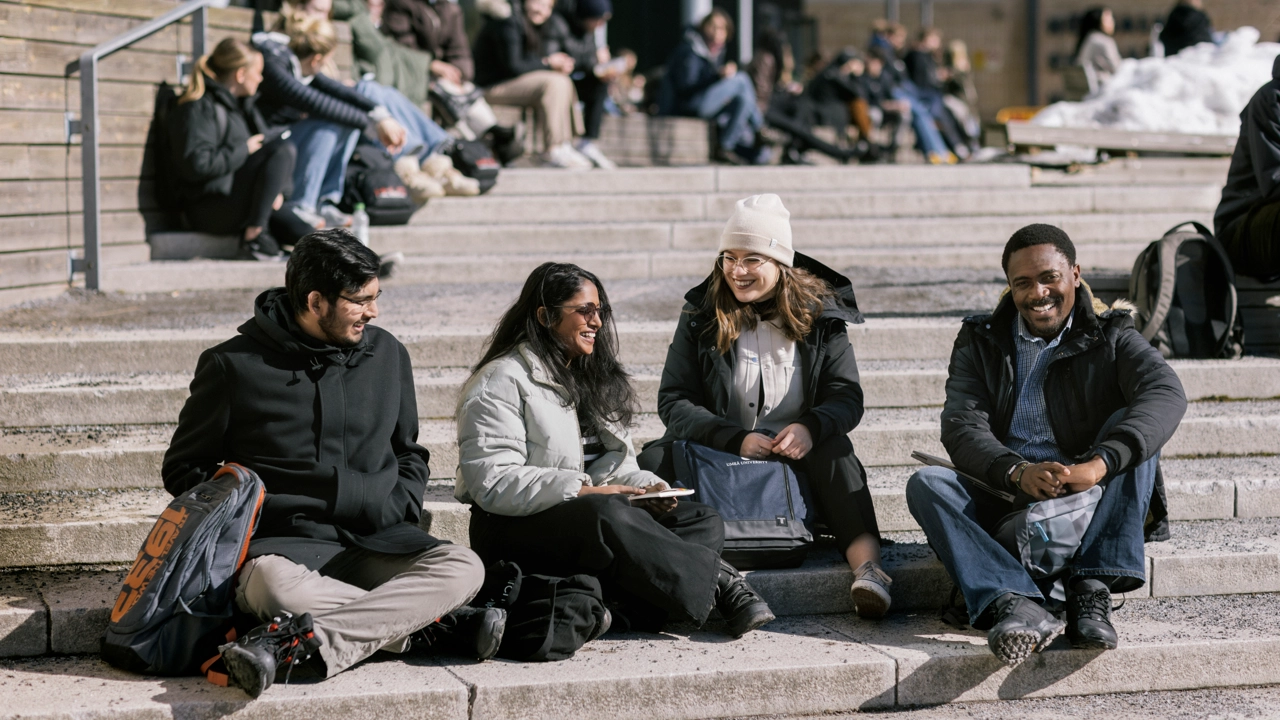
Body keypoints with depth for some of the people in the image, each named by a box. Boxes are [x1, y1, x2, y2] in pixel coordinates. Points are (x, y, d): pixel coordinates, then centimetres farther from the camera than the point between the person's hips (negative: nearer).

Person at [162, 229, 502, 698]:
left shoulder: (387, 355, 14)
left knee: (463, 567, -28)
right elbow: (182, 470, 11)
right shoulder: (234, 366, 2)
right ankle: (429, 625, -32)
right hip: (285, 542, -3)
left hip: (377, 543, 4)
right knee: (270, 584, -41)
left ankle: (299, 643, -40)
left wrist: (401, 510, 7)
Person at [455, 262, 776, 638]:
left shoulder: (590, 377, 21)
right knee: (608, 516, -38)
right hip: (516, 528, -8)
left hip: (599, 513, 8)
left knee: (703, 520, -13)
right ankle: (719, 585, -31)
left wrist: (646, 486, -2)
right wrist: (582, 491, -24)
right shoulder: (501, 384, -7)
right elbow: (493, 483, -18)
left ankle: (627, 608, -39)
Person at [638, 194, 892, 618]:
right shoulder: (702, 316, 3)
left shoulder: (820, 313, 3)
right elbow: (673, 402, -3)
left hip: (797, 458, -1)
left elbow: (847, 396, -3)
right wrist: (737, 440, -19)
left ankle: (867, 566, -47)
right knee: (654, 460, -27)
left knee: (835, 451, -32)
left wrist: (810, 428, -27)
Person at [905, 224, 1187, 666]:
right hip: (1005, 504, 1)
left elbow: (1166, 393, -16)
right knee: (927, 484, -25)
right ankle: (1017, 604, -47)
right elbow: (961, 428, -6)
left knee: (1132, 432, -24)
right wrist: (1018, 472, -29)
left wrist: (1098, 464, -36)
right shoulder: (981, 343, 11)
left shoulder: (1110, 338, 6)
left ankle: (1091, 590, -35)